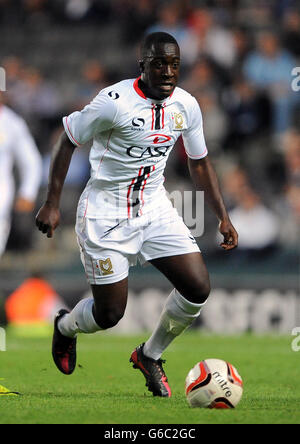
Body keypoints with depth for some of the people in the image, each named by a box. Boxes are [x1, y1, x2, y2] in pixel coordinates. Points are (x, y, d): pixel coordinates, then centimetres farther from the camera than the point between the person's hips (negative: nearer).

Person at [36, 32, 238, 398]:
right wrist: (52, 203, -11)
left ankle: (149, 356, 17)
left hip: (155, 207, 5)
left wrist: (222, 216, 7)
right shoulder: (114, 102, -21)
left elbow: (199, 162, 12)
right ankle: (65, 327, 34)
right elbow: (68, 141, -8)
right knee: (110, 313, -4)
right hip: (107, 213, -5)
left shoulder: (186, 106, -3)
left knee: (198, 289, -8)